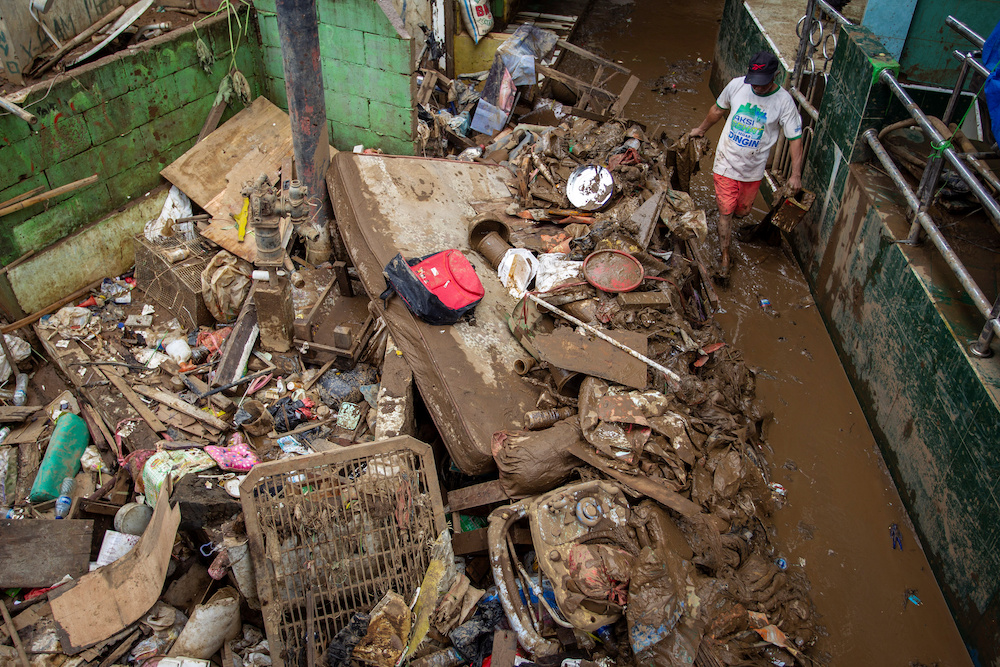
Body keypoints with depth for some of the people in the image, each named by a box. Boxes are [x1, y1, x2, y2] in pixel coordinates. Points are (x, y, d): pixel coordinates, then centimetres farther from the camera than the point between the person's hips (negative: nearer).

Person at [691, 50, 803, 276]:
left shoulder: (784, 101, -16)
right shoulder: (737, 85, -11)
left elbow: (795, 138, -10)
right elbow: (719, 109, 10)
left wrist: (796, 174, -13)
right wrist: (701, 129, 24)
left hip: (754, 168, 1)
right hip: (727, 162, 0)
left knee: (742, 211, 16)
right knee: (726, 211, -2)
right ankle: (724, 256, 12)